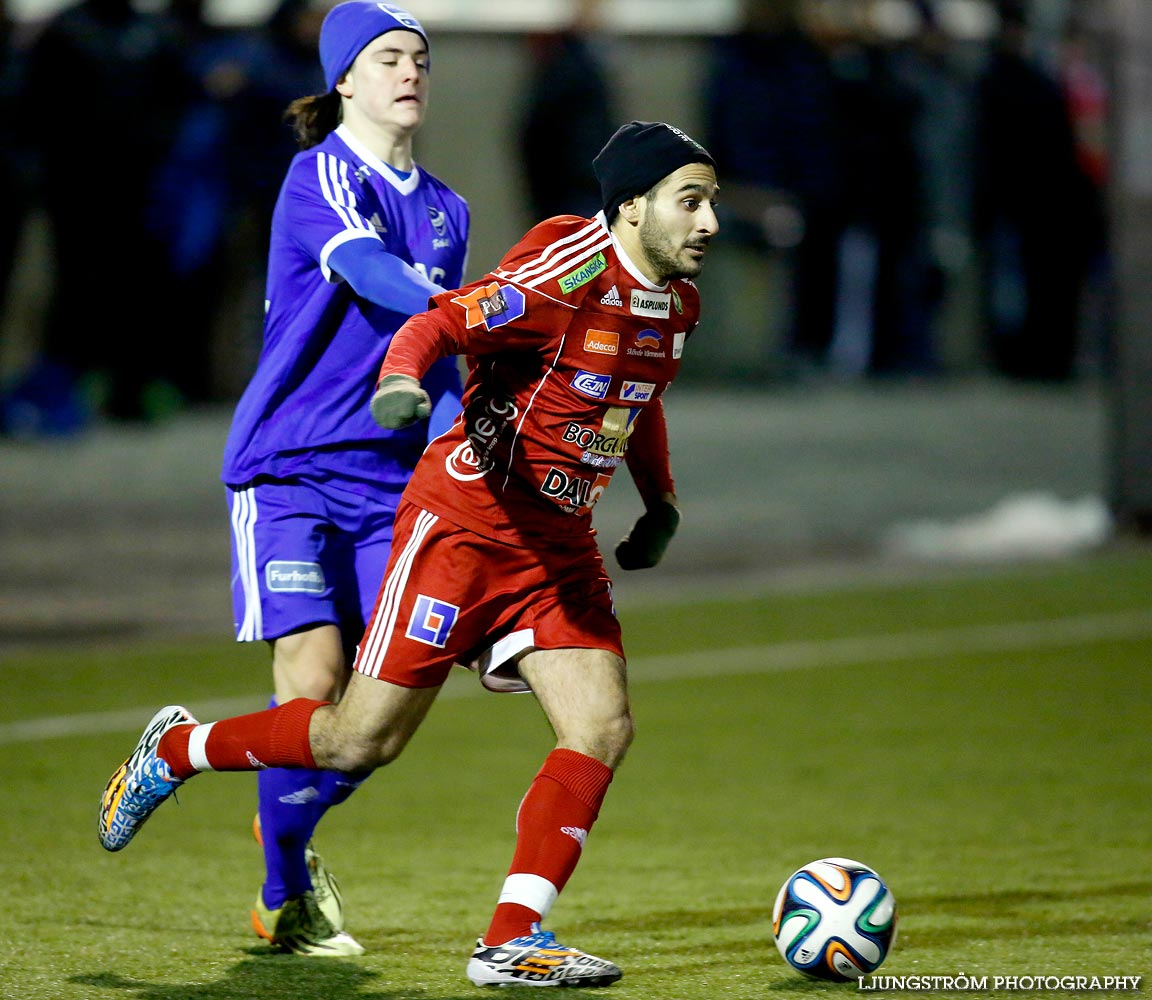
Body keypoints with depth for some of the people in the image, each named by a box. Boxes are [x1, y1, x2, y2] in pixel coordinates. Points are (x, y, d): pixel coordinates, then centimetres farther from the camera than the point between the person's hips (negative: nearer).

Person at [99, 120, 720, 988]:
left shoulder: (677, 299, 6)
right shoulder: (565, 275, -20)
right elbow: (437, 325, -24)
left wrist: (661, 502, 23)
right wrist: (401, 380, -44)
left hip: (559, 543, 7)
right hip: (464, 522, -7)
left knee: (603, 728, -11)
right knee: (360, 741, -2)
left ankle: (511, 941, -7)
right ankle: (176, 750, 23)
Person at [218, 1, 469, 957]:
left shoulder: (445, 210, 15)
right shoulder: (321, 179, -8)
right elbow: (370, 275, -26)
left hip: (387, 476, 6)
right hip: (291, 464, -6)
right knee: (312, 680, -13)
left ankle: (291, 833, 26)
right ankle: (286, 901, 3)